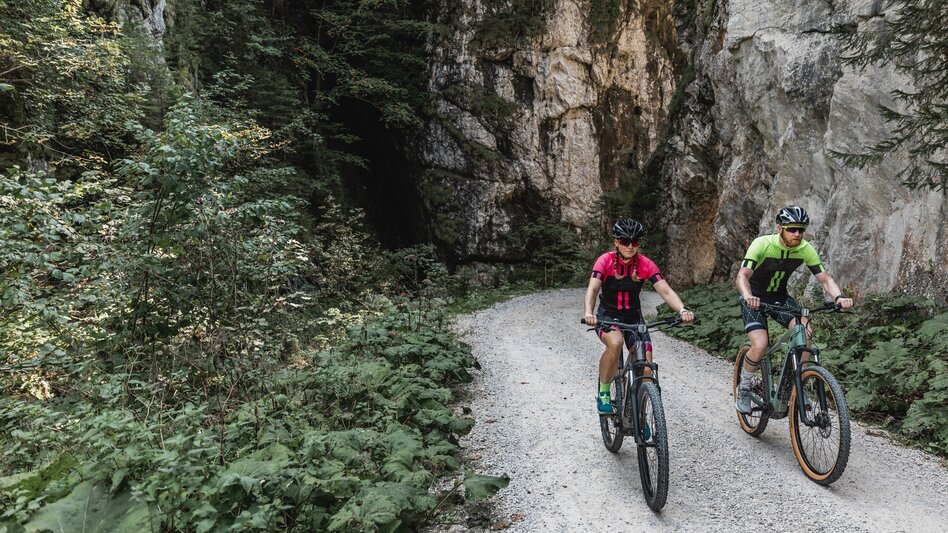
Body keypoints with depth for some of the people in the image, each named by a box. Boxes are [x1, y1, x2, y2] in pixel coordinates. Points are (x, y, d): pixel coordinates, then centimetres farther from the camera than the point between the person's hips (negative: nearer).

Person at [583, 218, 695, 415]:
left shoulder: (646, 265, -10)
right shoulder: (605, 261, -16)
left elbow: (665, 291, -19)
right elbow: (592, 289, -27)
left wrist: (682, 310, -38)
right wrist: (588, 313, -47)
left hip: (633, 318, 3)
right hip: (607, 316, -2)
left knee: (646, 370, -12)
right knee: (615, 343, -37)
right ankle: (603, 394, -15)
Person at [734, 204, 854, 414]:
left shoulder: (805, 249, -13)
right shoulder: (762, 244, -26)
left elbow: (824, 278, -13)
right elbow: (742, 275, -35)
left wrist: (839, 296, -34)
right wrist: (748, 296, -55)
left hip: (780, 297, 4)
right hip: (755, 299, -4)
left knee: (804, 331, -23)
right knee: (760, 345, -24)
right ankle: (743, 388, 2)